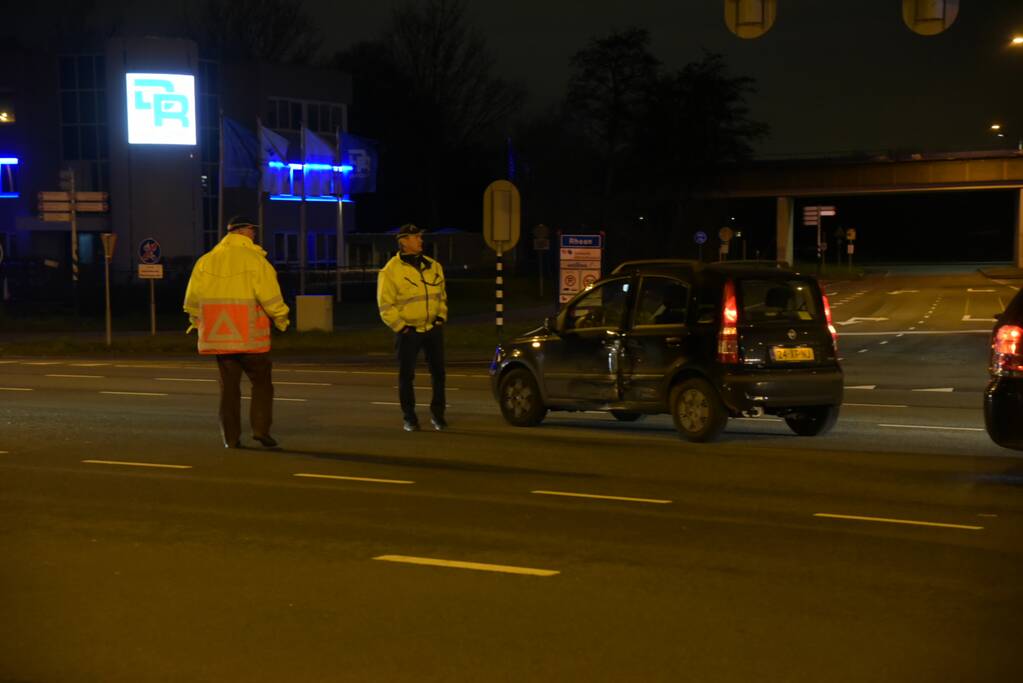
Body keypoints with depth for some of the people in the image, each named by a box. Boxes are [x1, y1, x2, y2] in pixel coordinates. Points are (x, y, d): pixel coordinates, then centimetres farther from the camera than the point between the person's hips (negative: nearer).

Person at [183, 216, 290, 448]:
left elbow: (193, 297, 10)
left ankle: (231, 436, 8)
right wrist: (281, 319, 4)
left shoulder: (207, 260, 7)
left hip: (220, 336, 4)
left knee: (229, 386, 10)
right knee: (261, 383, 8)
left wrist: (196, 320, 26)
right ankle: (260, 428, -3)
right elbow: (269, 295, -12)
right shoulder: (254, 259, -8)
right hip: (250, 336, -4)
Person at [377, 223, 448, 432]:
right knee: (406, 375, 2)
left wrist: (441, 317, 7)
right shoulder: (391, 270, -8)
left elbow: (441, 295, 19)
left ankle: (437, 414, 18)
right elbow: (385, 305, -8)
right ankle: (409, 418, 12)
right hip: (408, 331, -4)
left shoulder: (433, 266, 9)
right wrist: (400, 327, -12)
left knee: (438, 373, 6)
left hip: (433, 329, 4)